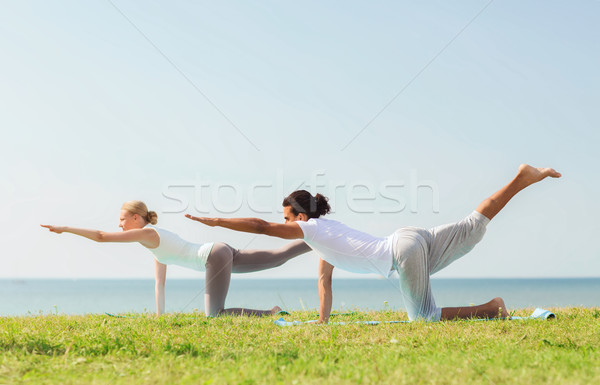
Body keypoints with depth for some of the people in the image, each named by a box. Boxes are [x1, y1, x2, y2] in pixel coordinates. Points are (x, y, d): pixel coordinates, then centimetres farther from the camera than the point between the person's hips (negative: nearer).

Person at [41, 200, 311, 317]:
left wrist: (64, 229, -3)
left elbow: (101, 237, -9)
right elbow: (159, 282, 24)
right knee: (278, 257, 8)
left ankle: (271, 313, -11)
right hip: (222, 253, 9)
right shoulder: (156, 239, 21)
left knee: (214, 315, -10)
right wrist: (160, 316, 23)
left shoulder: (146, 234, -5)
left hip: (216, 257, -9)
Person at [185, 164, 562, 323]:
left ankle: (490, 309, -6)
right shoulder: (327, 231, 25)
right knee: (474, 226, 12)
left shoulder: (311, 229, 1)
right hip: (417, 240, 9)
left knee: (424, 316, -3)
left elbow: (260, 226, -4)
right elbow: (325, 281, 29)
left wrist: (214, 220, 1)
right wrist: (322, 322, 28)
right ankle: (520, 179, 6)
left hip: (404, 249, -9)